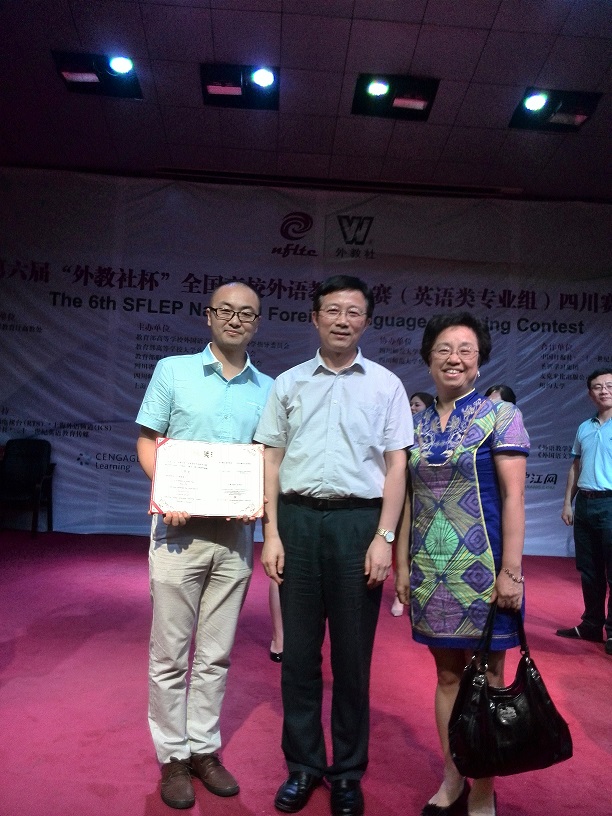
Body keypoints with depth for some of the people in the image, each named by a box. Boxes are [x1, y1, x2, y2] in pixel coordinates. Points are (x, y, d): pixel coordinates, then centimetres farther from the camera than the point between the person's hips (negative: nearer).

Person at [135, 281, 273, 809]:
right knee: (170, 652, 6)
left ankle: (204, 748, 28)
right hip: (180, 527, -2)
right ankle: (174, 756, 22)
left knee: (217, 653, 12)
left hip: (236, 531, 2)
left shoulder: (267, 389, 9)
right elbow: (148, 441, 2)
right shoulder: (173, 370, 3)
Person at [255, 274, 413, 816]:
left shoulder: (386, 385, 5)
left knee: (353, 653, 8)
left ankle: (348, 771, 26)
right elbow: (271, 461, 7)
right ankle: (303, 765, 27)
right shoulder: (288, 383, 8)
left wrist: (384, 538, -6)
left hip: (358, 521, -1)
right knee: (299, 650, 10)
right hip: (297, 518, 2)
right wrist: (271, 534, 0)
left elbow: (396, 466, 2)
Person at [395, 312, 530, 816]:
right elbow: (408, 498, 10)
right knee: (448, 675, 15)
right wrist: (402, 563, 8)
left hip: (481, 567, -4)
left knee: (485, 679, 8)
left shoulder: (501, 416, -4)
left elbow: (513, 496, -8)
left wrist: (511, 570, -13)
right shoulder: (416, 425, 8)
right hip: (430, 570, 4)